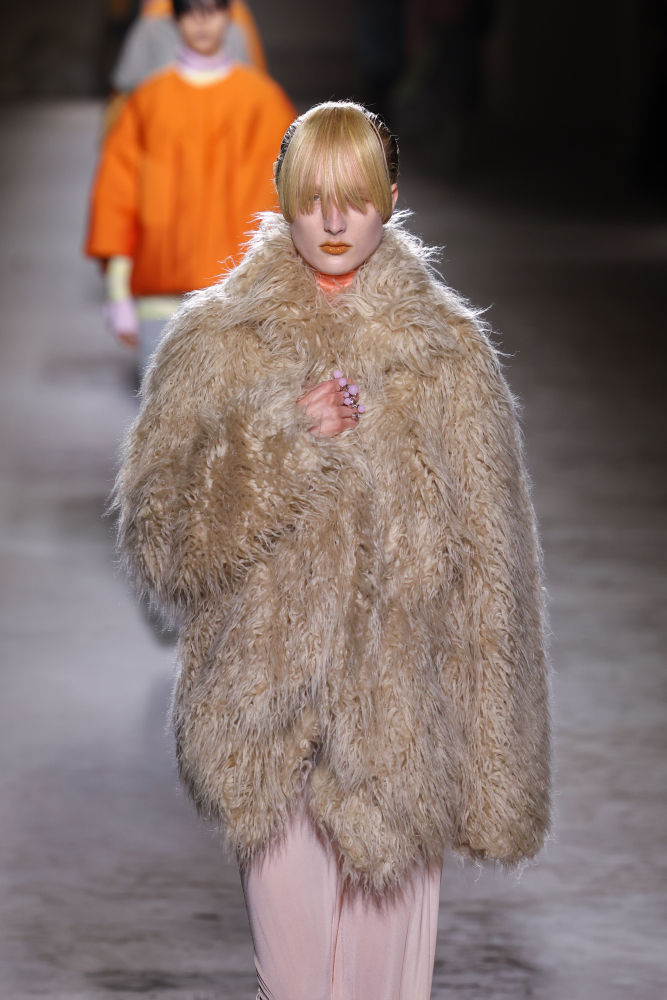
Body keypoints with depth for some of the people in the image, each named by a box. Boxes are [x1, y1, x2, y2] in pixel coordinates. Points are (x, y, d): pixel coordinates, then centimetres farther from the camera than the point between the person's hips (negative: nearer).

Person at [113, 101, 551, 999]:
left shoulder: (448, 350, 0)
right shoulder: (214, 341, 1)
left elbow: (488, 565, 0)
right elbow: (158, 537, -4)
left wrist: (490, 774, -2)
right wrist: (283, 442, -18)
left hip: (400, 716, 0)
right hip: (268, 712, 1)